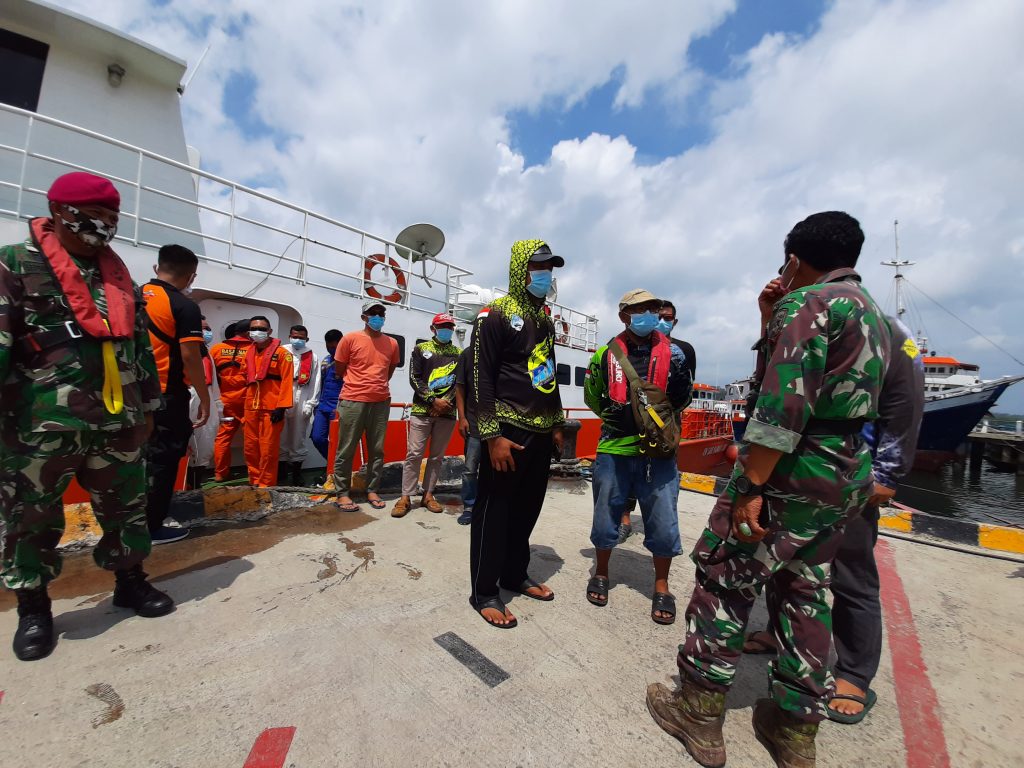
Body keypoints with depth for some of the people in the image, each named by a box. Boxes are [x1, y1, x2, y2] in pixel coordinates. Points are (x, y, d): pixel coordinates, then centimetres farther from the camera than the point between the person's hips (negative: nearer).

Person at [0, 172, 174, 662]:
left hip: (117, 420, 4)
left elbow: (142, 347, 17)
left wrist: (148, 407, 16)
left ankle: (130, 582, 28)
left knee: (127, 508, 12)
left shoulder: (120, 276, 15)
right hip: (42, 424, -4)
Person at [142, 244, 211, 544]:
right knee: (162, 460, 4)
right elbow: (190, 357, -19)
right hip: (167, 396, -7)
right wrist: (205, 399, -12)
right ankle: (153, 527, 13)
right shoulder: (185, 306, -14)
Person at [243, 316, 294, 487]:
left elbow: (286, 381, -10)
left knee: (268, 450, -1)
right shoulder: (249, 353, 15)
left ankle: (266, 485, 9)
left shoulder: (281, 353, -5)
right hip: (251, 409, 7)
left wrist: (281, 407, -16)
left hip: (271, 409, -6)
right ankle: (255, 482, 24)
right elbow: (247, 379, 22)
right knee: (250, 448, 11)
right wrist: (246, 405, 17)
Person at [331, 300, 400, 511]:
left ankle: (372, 491, 20)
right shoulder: (350, 339, -3)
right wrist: (359, 384, 11)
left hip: (381, 402, 4)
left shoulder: (392, 343, 7)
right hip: (353, 402, -3)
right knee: (346, 450, 3)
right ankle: (342, 493, 15)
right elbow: (339, 370, 4)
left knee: (377, 450, 8)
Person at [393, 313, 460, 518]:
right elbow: (414, 379, -2)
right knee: (414, 454, -2)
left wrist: (445, 402, -11)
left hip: (447, 412, 2)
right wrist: (434, 400, -12)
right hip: (422, 410, -2)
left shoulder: (459, 354, 11)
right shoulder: (421, 349, 7)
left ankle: (428, 494, 20)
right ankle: (406, 497, 9)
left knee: (437, 456, 8)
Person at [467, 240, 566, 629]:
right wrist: (492, 436, -18)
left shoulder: (545, 320, 17)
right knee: (495, 510, 3)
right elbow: (480, 378, -13)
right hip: (508, 432, -7)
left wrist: (556, 425, 18)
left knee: (527, 508, 16)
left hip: (541, 433, 8)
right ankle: (484, 592, 19)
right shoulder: (495, 315, -7)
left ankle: (515, 575, 34)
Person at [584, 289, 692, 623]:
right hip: (614, 449, 0)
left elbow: (682, 398, 12)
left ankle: (661, 587, 28)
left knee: (663, 520, 5)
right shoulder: (605, 355, 2)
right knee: (605, 515, 12)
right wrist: (616, 418, 2)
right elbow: (592, 397, 13)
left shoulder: (671, 353, 4)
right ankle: (601, 574, 35)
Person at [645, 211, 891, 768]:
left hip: (793, 472, -9)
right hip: (847, 475, 9)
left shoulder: (806, 303, -11)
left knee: (724, 579, 2)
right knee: (804, 594, 17)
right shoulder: (871, 314, 19)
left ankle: (699, 714, 16)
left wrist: (751, 487, -22)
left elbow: (785, 403, -22)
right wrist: (774, 325, 21)